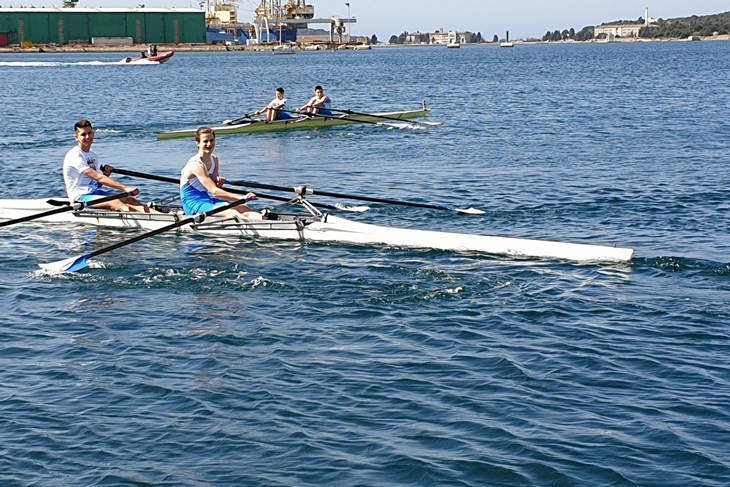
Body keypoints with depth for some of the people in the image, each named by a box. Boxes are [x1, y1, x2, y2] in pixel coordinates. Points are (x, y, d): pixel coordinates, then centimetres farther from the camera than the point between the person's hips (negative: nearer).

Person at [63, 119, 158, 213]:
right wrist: (125, 188, -28)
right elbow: (98, 177, -23)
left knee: (129, 200, -12)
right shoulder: (75, 155, -13)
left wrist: (106, 175, -3)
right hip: (80, 197, -9)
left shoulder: (93, 155, 16)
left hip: (94, 192, 9)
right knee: (116, 203, -30)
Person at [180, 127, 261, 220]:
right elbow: (214, 191, -26)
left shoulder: (215, 160, 9)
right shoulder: (196, 164, -18)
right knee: (232, 213, -31)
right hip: (193, 205, -8)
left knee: (242, 208, -18)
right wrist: (242, 198, -31)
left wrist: (219, 182, -7)